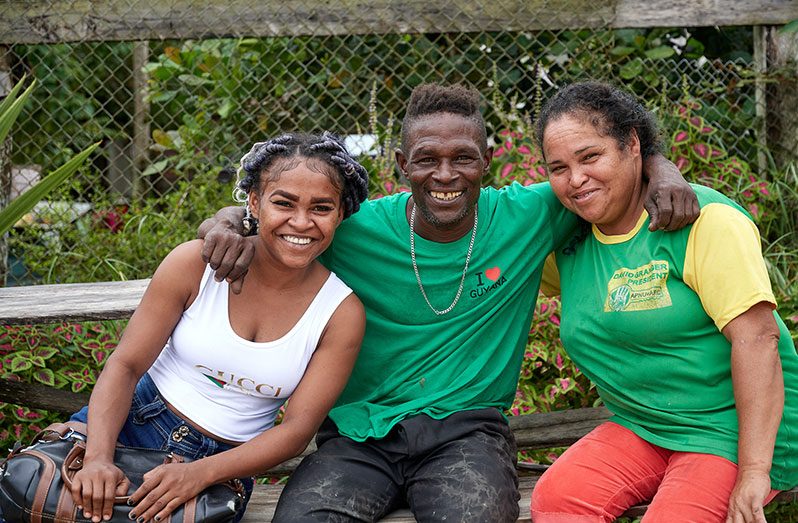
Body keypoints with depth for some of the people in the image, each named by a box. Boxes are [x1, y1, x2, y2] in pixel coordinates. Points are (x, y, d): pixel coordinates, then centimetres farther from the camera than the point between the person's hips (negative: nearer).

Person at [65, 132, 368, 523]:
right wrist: (98, 457, -25)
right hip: (132, 421, 0)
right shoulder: (197, 263, -9)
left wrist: (199, 474, -25)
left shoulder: (342, 313, -8)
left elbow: (297, 429, -10)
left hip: (220, 464, 0)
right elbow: (126, 364, -7)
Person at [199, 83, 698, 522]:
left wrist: (662, 170, -12)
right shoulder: (356, 228, -2)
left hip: (466, 428, 0)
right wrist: (230, 224, -17)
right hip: (360, 430, 1)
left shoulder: (524, 217, 0)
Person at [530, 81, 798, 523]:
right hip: (639, 428, 5)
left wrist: (753, 473, -26)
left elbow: (756, 338, -21)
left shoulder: (703, 220, -15)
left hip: (734, 430, -5)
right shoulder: (570, 246, 5)